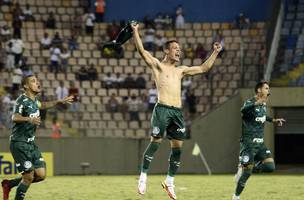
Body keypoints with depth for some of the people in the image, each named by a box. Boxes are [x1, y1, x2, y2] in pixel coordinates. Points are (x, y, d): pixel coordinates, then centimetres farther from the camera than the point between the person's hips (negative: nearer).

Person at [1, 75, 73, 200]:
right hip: (19, 143, -8)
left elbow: (41, 105, 35)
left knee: (41, 175, 3)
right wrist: (29, 119, -52)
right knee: (29, 176, -9)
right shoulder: (22, 100, -16)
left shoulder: (33, 100, 10)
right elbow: (15, 117, -34)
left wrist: (60, 102, 33)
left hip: (31, 143, 8)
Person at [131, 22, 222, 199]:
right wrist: (135, 32, -14)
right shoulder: (158, 66, 6)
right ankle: (143, 177, 1)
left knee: (177, 148, 3)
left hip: (178, 112, 6)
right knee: (155, 143, -10)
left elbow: (203, 68, 29)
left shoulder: (181, 71, 22)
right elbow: (142, 50, -6)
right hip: (162, 109, -6)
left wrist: (215, 53, 27)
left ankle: (169, 182, 14)